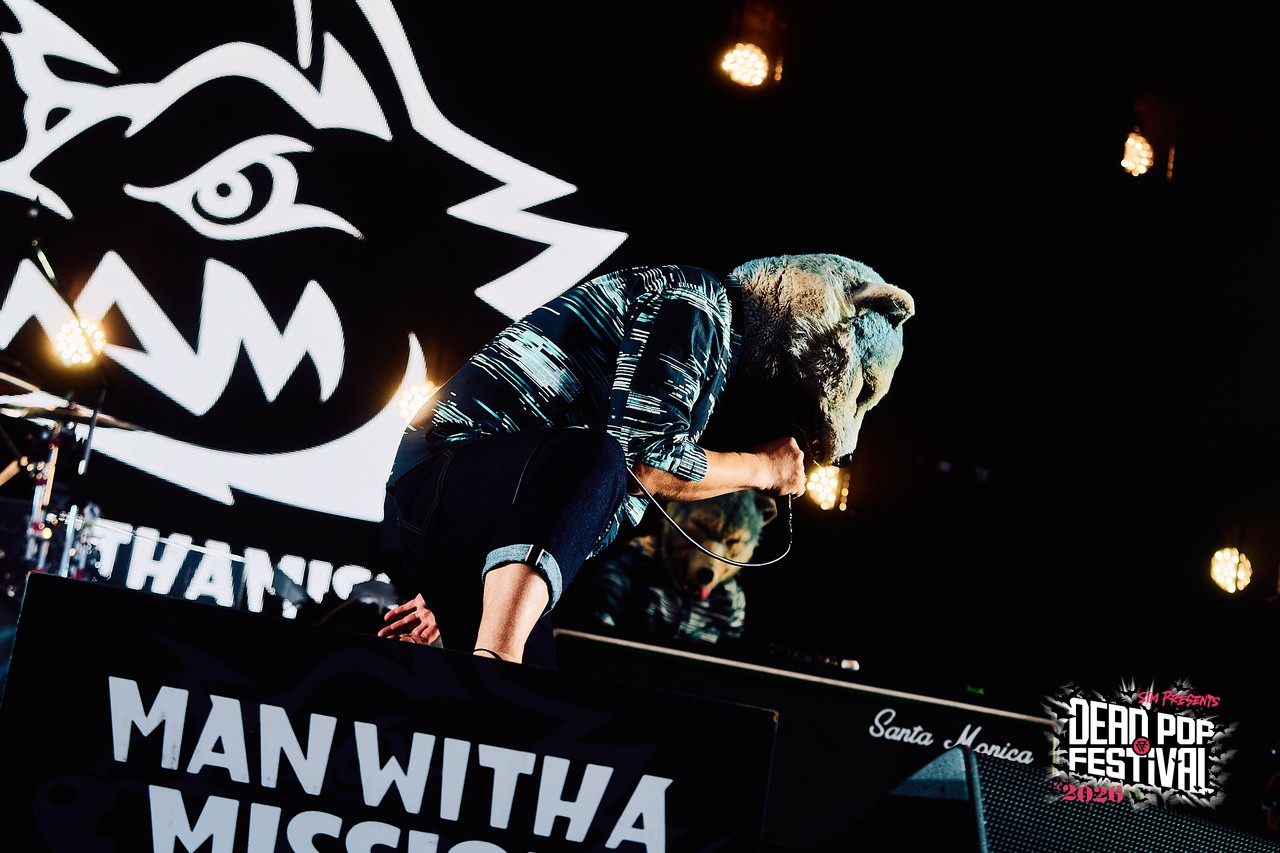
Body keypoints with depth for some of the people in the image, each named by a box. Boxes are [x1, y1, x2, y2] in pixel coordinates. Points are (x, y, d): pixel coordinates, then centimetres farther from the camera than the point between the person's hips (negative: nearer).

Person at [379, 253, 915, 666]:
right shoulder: (696, 307, -10)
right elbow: (643, 457, -23)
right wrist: (764, 467, -6)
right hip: (447, 467, -10)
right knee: (592, 457, -39)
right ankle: (492, 662, -47)